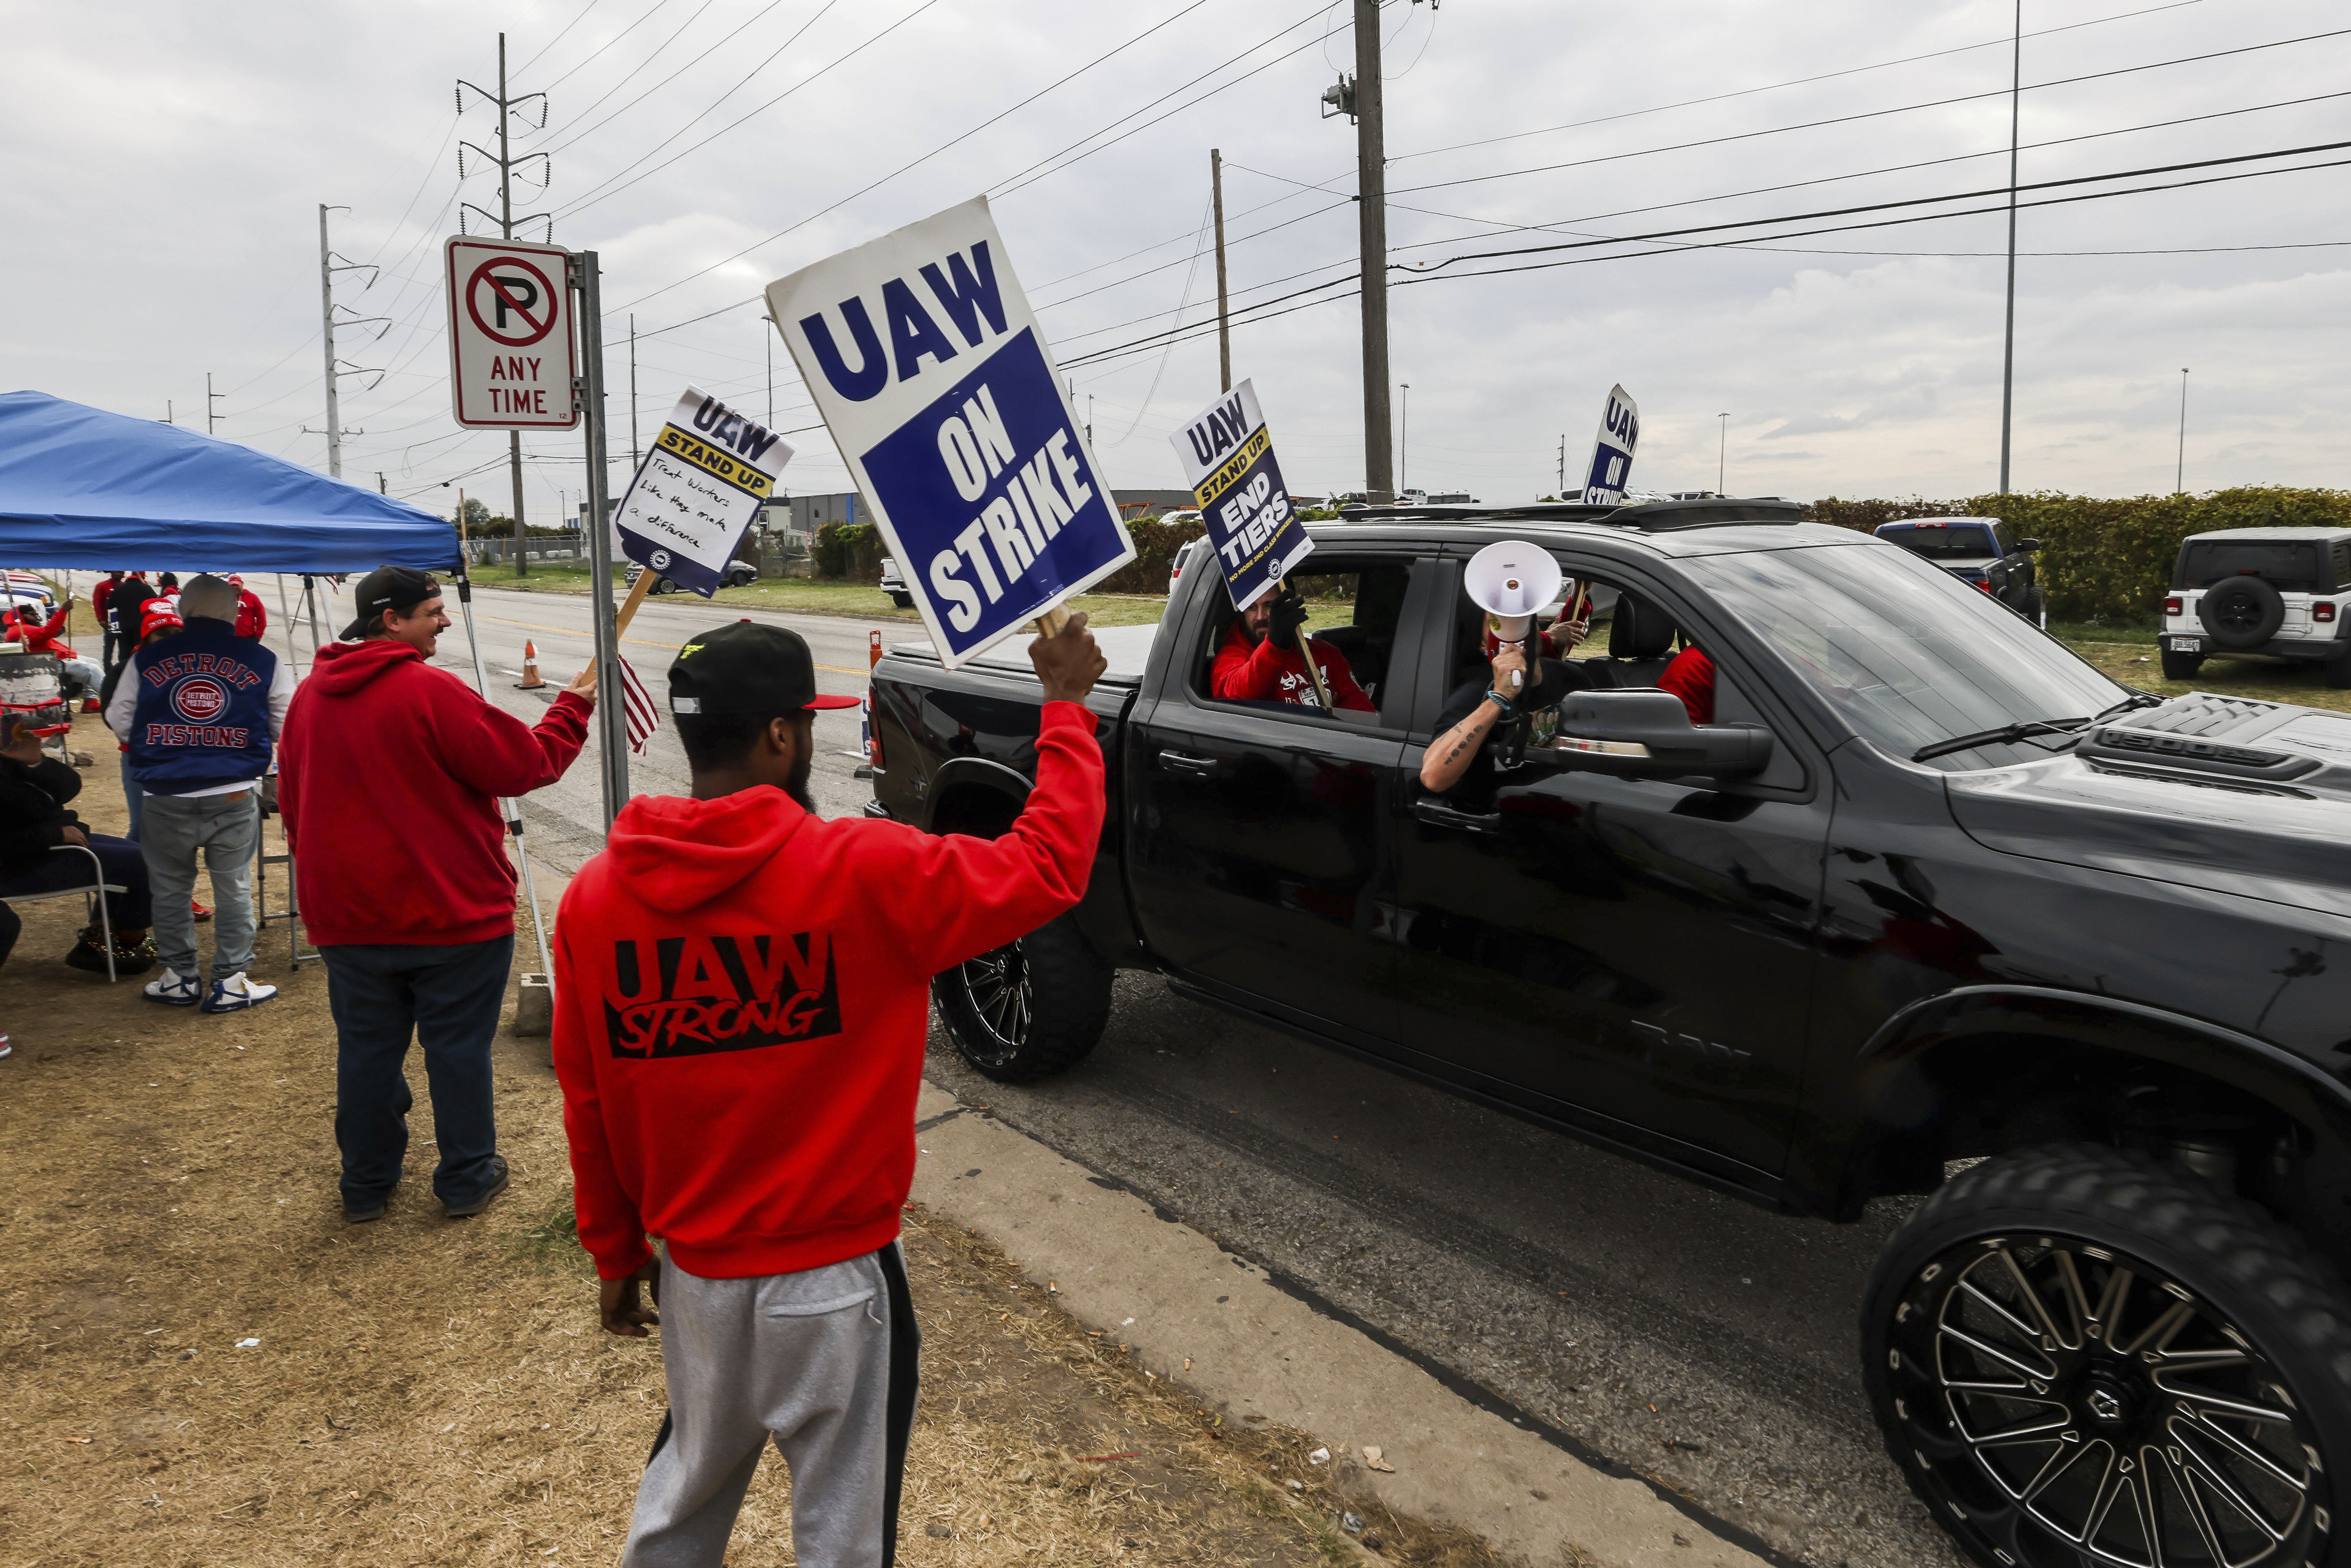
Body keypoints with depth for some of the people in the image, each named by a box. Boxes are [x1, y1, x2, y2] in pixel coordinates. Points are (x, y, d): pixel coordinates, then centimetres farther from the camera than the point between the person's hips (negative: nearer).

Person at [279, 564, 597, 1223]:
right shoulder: (431, 691, -18)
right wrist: (573, 709, -1)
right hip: (451, 910, -6)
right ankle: (467, 1179, 17)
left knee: (366, 1046, 15)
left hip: (348, 915, 6)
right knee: (458, 1045, 6)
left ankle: (365, 1184, 26)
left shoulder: (310, 696, 7)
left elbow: (294, 801, 15)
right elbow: (523, 766, -14)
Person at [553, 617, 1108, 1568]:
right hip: (835, 1283, -5)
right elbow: (1049, 868, -13)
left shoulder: (595, 896, -8)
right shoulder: (864, 874, -22)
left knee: (691, 1476, 29)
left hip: (694, 1273, 5)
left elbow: (586, 1109, 0)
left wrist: (615, 1257, 13)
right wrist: (1066, 707, -2)